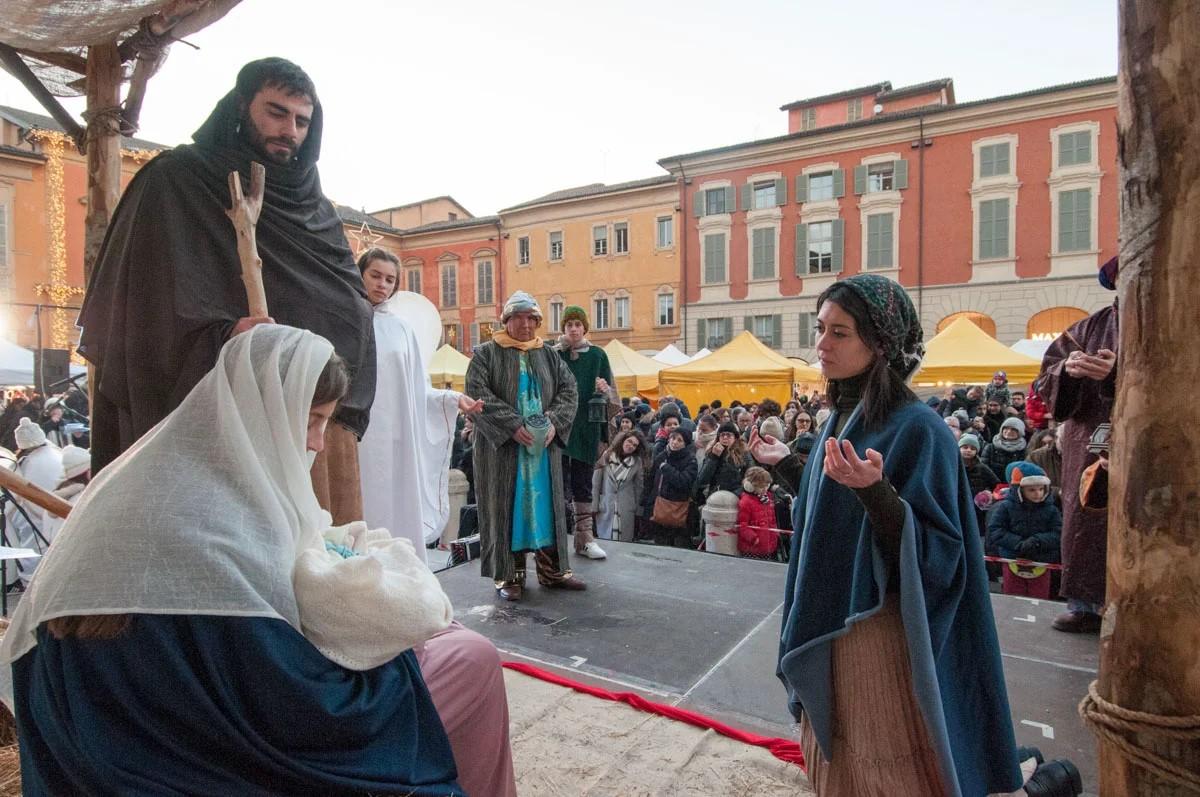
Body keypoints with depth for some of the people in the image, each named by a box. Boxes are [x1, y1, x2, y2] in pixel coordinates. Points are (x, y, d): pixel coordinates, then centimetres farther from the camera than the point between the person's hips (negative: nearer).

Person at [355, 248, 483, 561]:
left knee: (399, 512, 4)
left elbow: (417, 388, 12)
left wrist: (453, 399, -3)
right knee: (362, 512, -2)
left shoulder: (402, 327, 12)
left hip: (397, 435, 3)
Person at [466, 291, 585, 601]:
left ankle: (551, 570, 18)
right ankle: (509, 574, 10)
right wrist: (513, 426, -20)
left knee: (545, 505, 8)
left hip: (544, 444, 4)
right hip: (502, 445, -4)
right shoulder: (486, 353, 0)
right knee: (506, 507, 1)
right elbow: (477, 393, -11)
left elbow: (569, 389, 6)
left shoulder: (549, 355, 12)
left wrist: (554, 422, -11)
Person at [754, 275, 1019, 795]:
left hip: (881, 631, -7)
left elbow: (933, 551, -22)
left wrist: (875, 488, -38)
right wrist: (785, 464, 14)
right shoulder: (842, 418, 4)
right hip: (828, 625, 8)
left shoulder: (916, 428, -20)